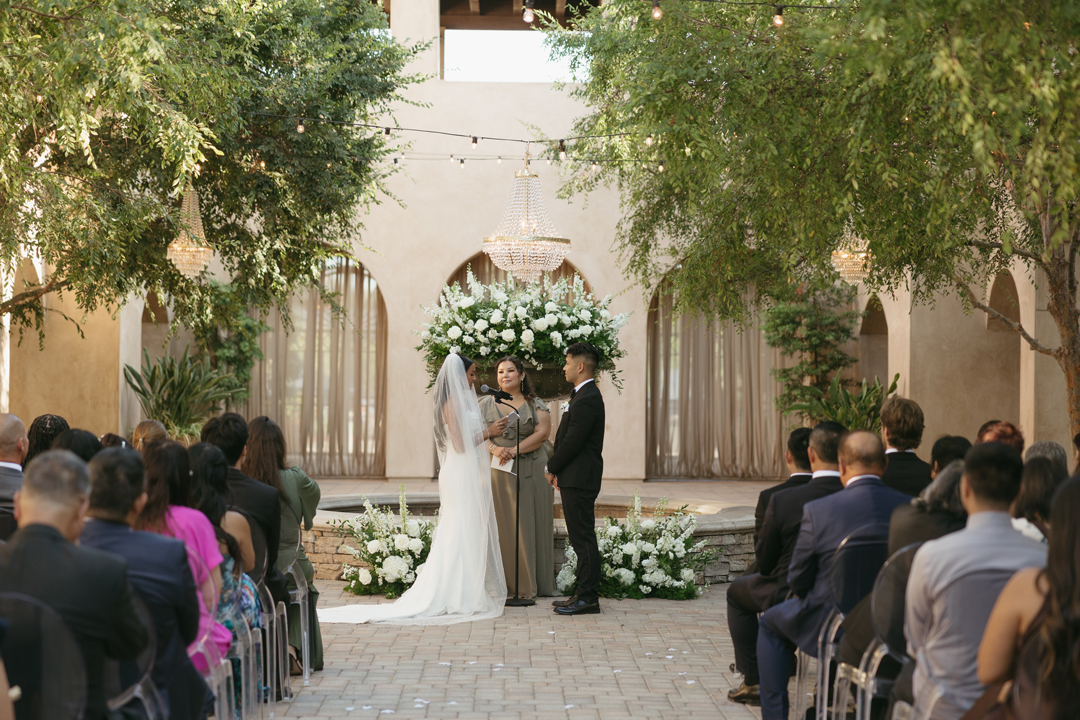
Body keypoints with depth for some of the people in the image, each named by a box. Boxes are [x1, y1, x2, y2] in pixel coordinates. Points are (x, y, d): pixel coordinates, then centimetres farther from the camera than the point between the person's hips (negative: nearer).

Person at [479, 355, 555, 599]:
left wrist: (515, 450, -16)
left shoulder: (536, 405, 8)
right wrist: (494, 449, -17)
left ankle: (530, 584, 2)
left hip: (530, 473, -1)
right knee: (501, 527, -3)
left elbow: (543, 433, -6)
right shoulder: (486, 404, 11)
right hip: (497, 472, 1)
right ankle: (502, 584, -1)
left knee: (529, 525, -2)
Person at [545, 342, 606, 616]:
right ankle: (585, 594, 17)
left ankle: (588, 598, -3)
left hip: (579, 480, -10)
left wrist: (551, 468, -6)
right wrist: (556, 469, 10)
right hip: (575, 478, 10)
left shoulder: (587, 399, -17)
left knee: (583, 538, -6)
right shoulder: (584, 395, 16)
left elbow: (572, 441, -19)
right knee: (581, 539, 12)